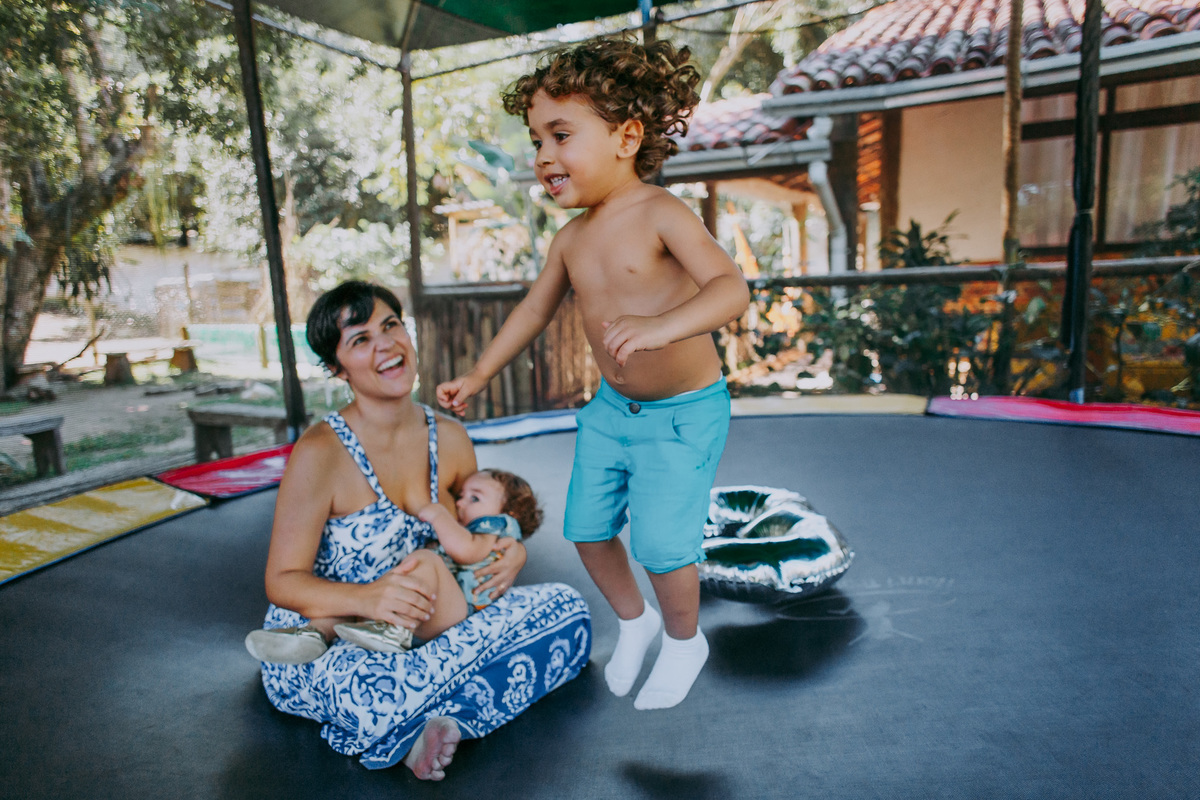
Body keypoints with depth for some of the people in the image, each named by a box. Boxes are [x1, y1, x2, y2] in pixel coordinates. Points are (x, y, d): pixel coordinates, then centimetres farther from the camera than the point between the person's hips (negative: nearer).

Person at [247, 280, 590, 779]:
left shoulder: (449, 439, -3)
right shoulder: (319, 453, -19)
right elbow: (282, 582, -14)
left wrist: (510, 552, -11)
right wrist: (366, 598, -33)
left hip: (416, 634, 6)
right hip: (315, 647, -5)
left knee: (567, 611, -8)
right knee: (380, 700, -40)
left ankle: (430, 721, -15)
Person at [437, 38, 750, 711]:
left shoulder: (661, 214, -20)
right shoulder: (572, 238, 0)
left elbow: (731, 287, -32)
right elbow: (534, 310, 13)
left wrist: (661, 326, -50)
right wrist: (478, 376, 17)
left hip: (684, 413, -6)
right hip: (611, 408, 7)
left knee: (661, 543, -7)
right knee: (587, 527, 10)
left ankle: (685, 640, 26)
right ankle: (634, 622, 37)